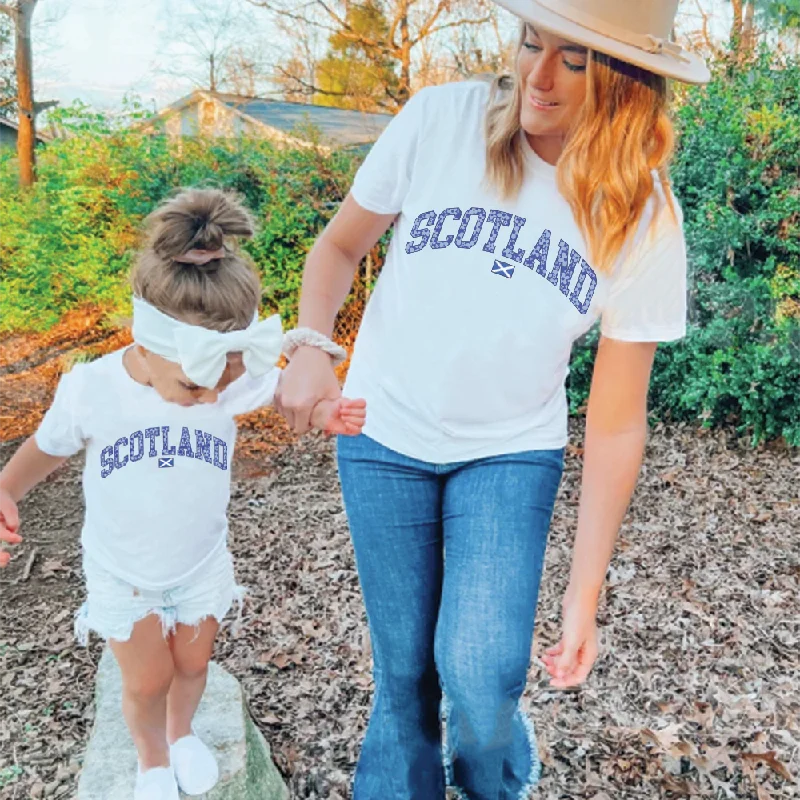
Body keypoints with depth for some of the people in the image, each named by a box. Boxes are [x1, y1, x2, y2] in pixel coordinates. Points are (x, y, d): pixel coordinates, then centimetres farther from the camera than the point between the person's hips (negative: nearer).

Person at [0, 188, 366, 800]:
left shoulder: (236, 378, -25)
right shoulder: (91, 389, -25)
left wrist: (323, 413, -27)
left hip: (202, 562, 2)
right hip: (123, 573, -1)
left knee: (193, 664, 21)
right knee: (147, 682, 12)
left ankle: (182, 732, 56)